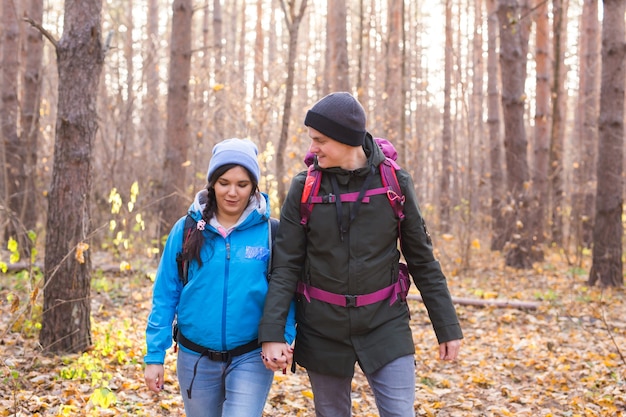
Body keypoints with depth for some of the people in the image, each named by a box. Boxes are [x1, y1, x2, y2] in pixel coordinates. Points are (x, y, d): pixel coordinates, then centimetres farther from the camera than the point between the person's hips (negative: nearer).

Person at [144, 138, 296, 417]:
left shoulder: (269, 232, -7)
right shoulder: (186, 229, -3)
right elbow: (165, 295, -1)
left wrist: (282, 339, -20)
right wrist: (155, 354, -3)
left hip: (251, 358, -2)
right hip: (196, 358, 2)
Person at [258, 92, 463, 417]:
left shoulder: (394, 183, -5)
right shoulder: (304, 188, -4)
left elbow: (422, 260, 1)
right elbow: (286, 265, -5)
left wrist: (448, 327, 3)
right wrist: (272, 333, -13)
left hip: (385, 326, -1)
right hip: (322, 330, 1)